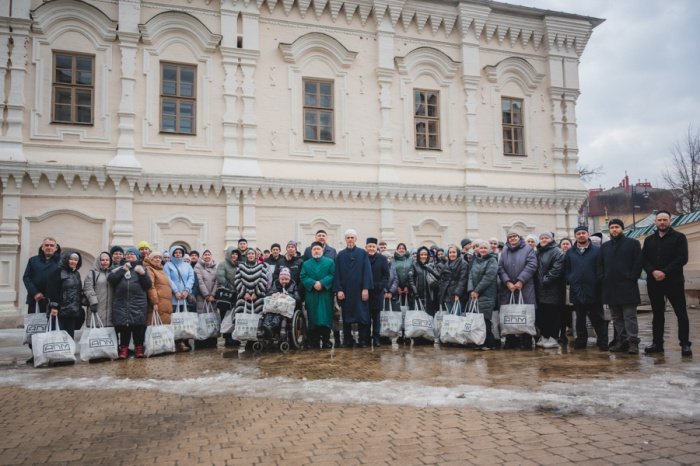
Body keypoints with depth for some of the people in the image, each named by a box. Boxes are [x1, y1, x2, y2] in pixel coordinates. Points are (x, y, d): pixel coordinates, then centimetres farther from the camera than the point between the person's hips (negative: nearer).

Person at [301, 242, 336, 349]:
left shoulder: (330, 262, 8)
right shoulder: (306, 264, 13)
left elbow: (332, 275, -4)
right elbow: (303, 277, 2)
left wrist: (322, 283, -17)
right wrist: (313, 283, -15)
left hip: (326, 295, -1)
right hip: (311, 295, 1)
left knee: (326, 317, -3)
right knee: (313, 318, 1)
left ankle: (326, 340, 4)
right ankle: (314, 341, 7)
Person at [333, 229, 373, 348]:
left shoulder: (363, 253, 4)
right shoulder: (340, 255, 8)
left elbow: (367, 271, -2)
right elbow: (337, 273, 4)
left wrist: (366, 288, -10)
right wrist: (338, 290, -6)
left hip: (359, 290, -1)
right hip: (345, 290, 2)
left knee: (362, 315, 0)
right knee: (346, 316, 5)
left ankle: (363, 340, 7)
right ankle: (347, 341, 13)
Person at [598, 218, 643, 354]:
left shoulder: (633, 243, 4)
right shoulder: (605, 246, 18)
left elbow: (638, 262, -3)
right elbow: (600, 265, 17)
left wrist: (632, 278, -11)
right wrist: (602, 278, 4)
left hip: (627, 286, -5)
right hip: (610, 287, 5)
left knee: (630, 316, -5)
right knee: (616, 317, 8)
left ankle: (633, 342, -2)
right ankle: (622, 341, 14)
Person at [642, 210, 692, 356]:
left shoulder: (679, 237, 2)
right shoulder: (649, 240, 13)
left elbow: (682, 258, -9)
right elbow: (644, 259, 6)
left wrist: (665, 272, -17)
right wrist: (653, 271, -13)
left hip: (674, 281, -4)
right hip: (654, 282, 4)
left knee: (681, 313, -2)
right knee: (657, 314, 9)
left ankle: (685, 344, 3)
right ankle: (657, 343, 15)